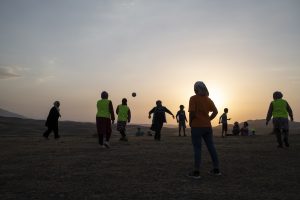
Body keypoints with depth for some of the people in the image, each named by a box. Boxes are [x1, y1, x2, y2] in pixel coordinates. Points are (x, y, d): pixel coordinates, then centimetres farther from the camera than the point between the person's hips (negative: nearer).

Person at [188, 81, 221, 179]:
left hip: (196, 126, -5)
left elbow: (192, 112, -18)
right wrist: (208, 119, 10)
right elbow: (215, 112, 7)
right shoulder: (208, 99, 9)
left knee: (197, 148, -1)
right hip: (207, 126, 5)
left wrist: (190, 123, -4)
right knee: (211, 147, 12)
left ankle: (196, 172, 3)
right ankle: (216, 169, 19)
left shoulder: (193, 98, -8)